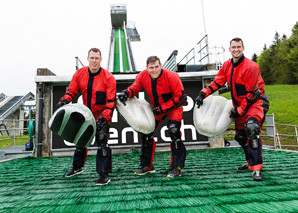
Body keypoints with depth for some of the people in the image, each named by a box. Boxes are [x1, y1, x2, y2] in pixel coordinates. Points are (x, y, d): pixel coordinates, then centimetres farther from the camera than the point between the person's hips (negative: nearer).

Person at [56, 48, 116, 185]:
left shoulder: (108, 77, -18)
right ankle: (77, 168, 39)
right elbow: (72, 91, 5)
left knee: (101, 140, -18)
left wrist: (104, 117, -29)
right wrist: (64, 100, -16)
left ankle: (104, 174, -5)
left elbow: (111, 101, -19)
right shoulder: (79, 73, -5)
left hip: (102, 113, -5)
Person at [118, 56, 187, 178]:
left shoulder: (171, 76, -27)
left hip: (173, 107, -5)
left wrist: (161, 108, -26)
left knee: (173, 131, -22)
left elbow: (180, 97, -23)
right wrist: (126, 93, -27)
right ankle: (147, 166, 17)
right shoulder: (143, 76, -15)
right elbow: (134, 87, -2)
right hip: (156, 108, 5)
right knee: (146, 132, 2)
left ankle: (177, 167, -6)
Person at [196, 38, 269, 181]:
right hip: (240, 105, 8)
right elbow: (217, 82, 5)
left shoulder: (250, 67, -20)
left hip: (256, 102, -7)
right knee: (240, 135, 14)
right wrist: (203, 94, -8)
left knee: (251, 128, -32)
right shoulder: (227, 65, 2)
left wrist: (239, 110, -19)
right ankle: (251, 162, 37)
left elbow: (252, 94, -21)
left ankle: (256, 168, -24)